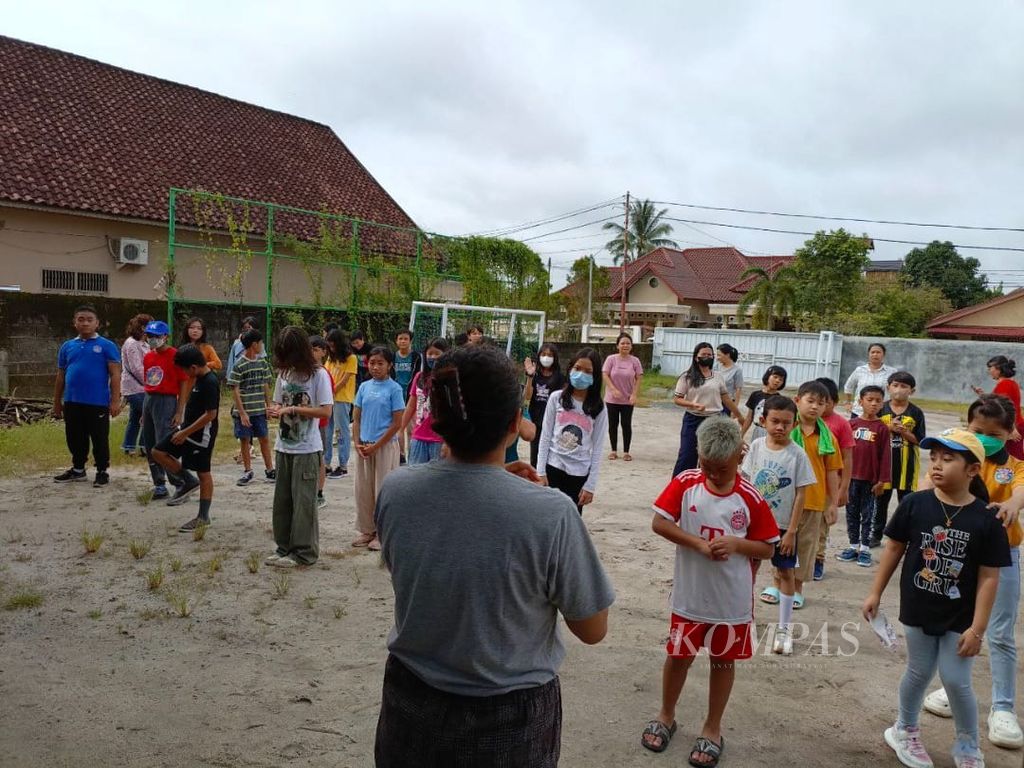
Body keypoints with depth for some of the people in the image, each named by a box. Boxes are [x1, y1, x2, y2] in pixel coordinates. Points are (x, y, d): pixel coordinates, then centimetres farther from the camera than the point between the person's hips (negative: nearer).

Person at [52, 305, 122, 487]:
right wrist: (57, 402, 15)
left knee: (100, 439, 4)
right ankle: (78, 469, 30)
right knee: (75, 439, 15)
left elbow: (115, 375, -7)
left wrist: (115, 400, -14)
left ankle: (102, 472, 16)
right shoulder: (67, 346, 11)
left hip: (98, 403, -5)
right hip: (72, 403, 5)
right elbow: (60, 376, 16)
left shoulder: (107, 346, -3)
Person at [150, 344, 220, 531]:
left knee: (203, 474, 1)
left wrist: (185, 433, -21)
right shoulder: (200, 378, 6)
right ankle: (187, 481, 19)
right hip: (188, 429, 10)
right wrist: (184, 430, 20)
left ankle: (203, 517, 12)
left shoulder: (210, 383, -23)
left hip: (202, 435, -10)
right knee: (158, 452, 10)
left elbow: (210, 414, -26)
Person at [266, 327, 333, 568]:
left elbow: (326, 411, -15)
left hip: (307, 449, -6)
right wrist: (275, 410, -9)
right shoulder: (284, 374, 6)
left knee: (303, 502, 1)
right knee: (282, 499, 12)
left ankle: (303, 552, 12)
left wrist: (294, 409, -20)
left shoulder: (318, 375, -11)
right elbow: (277, 402, 14)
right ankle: (284, 547, 25)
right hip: (284, 446, 6)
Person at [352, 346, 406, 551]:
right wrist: (358, 443, -2)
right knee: (363, 490, 10)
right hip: (364, 446, 5)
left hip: (385, 445, -5)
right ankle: (366, 530, 23)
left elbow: (397, 423, -10)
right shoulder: (364, 387, 6)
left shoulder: (394, 389, -8)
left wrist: (376, 446, -11)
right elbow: (356, 418, 10)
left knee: (383, 490, 2)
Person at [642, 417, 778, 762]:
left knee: (723, 661, 15)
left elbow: (767, 549, -4)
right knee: (679, 655, 16)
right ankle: (666, 716, 38)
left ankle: (712, 729, 34)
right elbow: (659, 523, -13)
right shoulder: (685, 483, -10)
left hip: (731, 600, 0)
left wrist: (736, 543, -24)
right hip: (689, 596, 1)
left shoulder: (750, 498, -12)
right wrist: (700, 544, -22)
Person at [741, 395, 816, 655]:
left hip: (783, 525, -2)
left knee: (786, 572, 8)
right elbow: (747, 482, 3)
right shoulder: (757, 446, -4)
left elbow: (801, 494, -10)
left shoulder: (797, 454, -13)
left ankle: (784, 628, 20)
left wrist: (792, 530, -11)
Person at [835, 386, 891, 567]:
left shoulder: (882, 428, -5)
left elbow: (885, 456, -4)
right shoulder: (852, 424, 0)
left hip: (871, 479, -2)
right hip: (851, 477, 2)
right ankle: (853, 546, 21)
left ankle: (865, 549, 16)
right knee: (852, 513, 10)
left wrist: (882, 481, -7)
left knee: (868, 514, 7)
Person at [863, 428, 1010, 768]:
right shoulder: (914, 505, -11)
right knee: (919, 673, 15)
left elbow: (989, 577, -10)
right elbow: (894, 549, 0)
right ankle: (905, 731, 38)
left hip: (959, 618, -1)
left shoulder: (985, 520, -14)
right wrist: (875, 593, 3)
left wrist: (977, 628, -10)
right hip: (917, 611, 1)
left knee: (956, 681, 5)